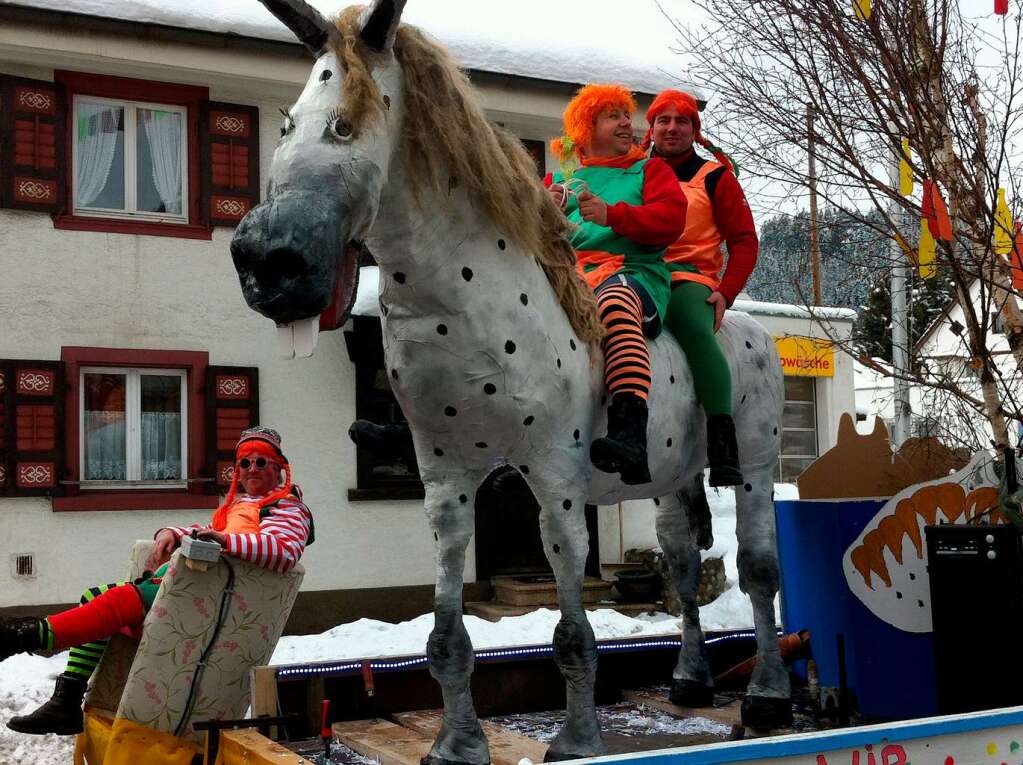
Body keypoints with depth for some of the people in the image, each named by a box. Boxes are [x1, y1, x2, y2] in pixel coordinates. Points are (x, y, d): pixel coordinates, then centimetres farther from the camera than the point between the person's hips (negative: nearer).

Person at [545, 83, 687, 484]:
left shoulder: (650, 170, 23)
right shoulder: (559, 177, 29)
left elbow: (671, 219, 4)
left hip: (632, 271, -2)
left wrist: (611, 214, -11)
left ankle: (630, 435, -57)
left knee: (615, 302, -42)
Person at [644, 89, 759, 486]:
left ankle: (723, 449, -38)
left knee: (696, 328, -36)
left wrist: (726, 292, -7)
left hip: (689, 277, -2)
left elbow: (744, 240, 9)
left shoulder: (714, 176, 14)